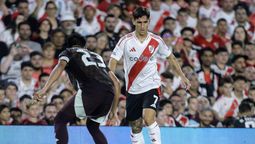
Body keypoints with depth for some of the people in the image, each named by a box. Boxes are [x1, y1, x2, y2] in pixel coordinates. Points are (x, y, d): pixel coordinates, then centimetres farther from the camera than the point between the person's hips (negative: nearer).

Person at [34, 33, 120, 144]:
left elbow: (60, 66, -3)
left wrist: (45, 89, -16)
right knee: (92, 126, 28)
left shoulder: (68, 52, 22)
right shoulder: (97, 56, 37)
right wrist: (113, 111, 35)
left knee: (60, 120, 8)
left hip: (90, 90, -6)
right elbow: (116, 83, 31)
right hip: (109, 93, 6)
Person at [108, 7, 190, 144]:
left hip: (151, 86, -2)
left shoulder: (156, 40, -2)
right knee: (135, 127, 9)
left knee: (148, 118, -25)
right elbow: (113, 61, -11)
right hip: (133, 90, 2)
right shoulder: (125, 40, -6)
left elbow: (170, 57, 13)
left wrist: (182, 76, 15)